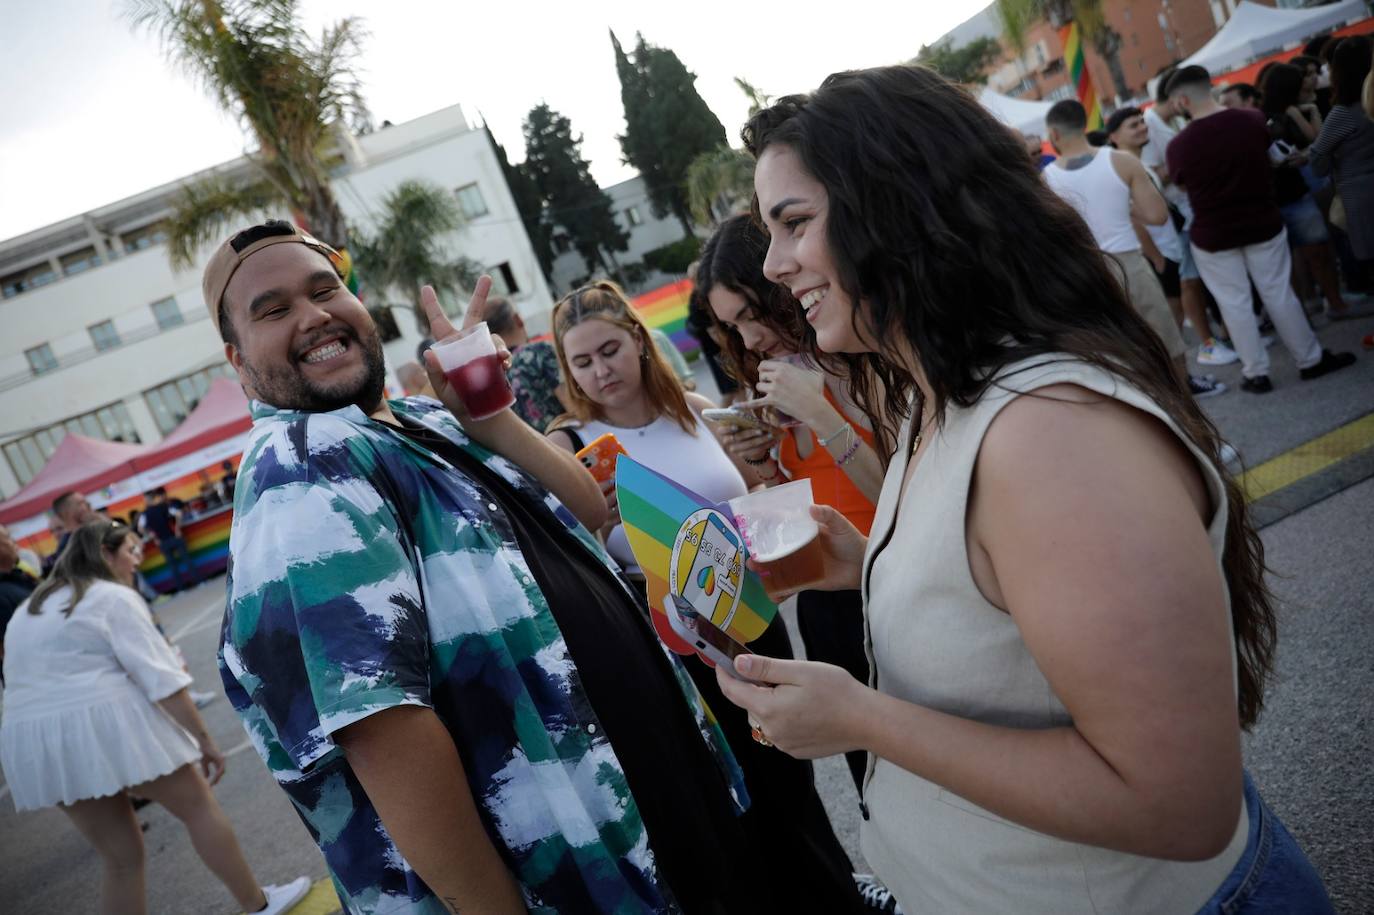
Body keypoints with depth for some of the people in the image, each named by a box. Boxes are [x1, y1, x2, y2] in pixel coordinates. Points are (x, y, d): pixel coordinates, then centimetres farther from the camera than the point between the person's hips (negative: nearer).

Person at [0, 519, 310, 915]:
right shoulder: (112, 597, -4)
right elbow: (160, 678, -12)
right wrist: (204, 739, -10)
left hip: (35, 745, 7)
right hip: (108, 723, -7)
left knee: (120, 857, 15)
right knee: (198, 806, 11)